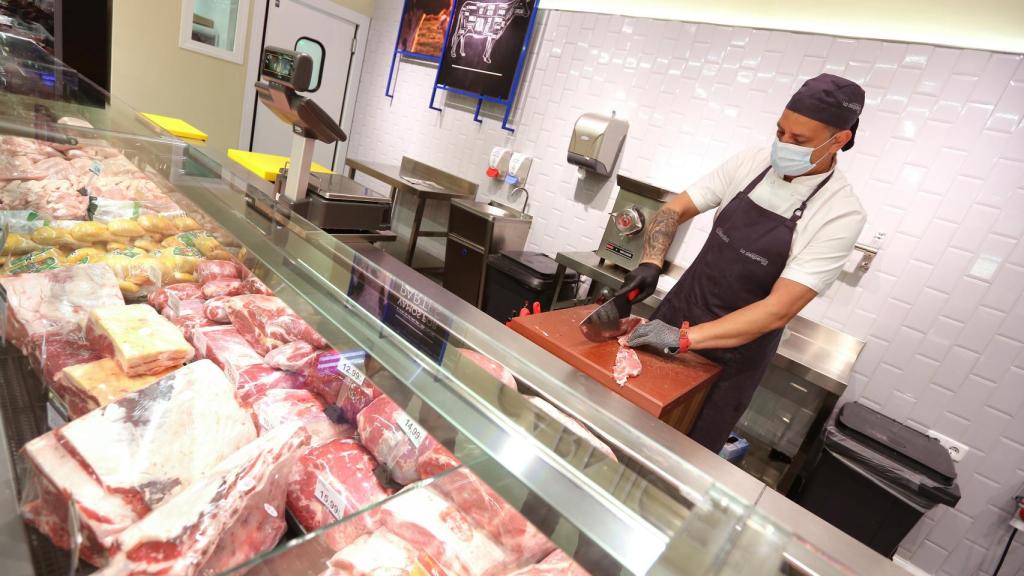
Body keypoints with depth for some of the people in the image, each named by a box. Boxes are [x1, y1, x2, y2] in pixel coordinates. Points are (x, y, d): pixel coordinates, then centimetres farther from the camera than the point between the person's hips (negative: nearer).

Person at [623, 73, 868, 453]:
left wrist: (685, 337, -30)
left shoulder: (841, 215, -17)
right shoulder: (750, 163, -5)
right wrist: (650, 263, -19)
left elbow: (780, 309, -23)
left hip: (735, 354, -3)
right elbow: (675, 210, -1)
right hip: (675, 315, 4)